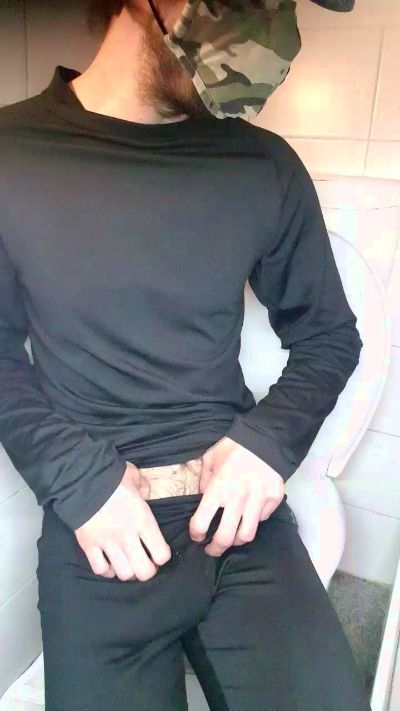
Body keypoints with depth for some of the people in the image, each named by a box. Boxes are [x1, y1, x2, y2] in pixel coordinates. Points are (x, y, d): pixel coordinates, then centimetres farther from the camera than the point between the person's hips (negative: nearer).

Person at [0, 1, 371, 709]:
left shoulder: (265, 165, 2)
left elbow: (328, 334, 9)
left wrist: (270, 439, -8)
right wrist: (77, 478, -12)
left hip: (239, 509, 2)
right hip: (96, 532, -1)